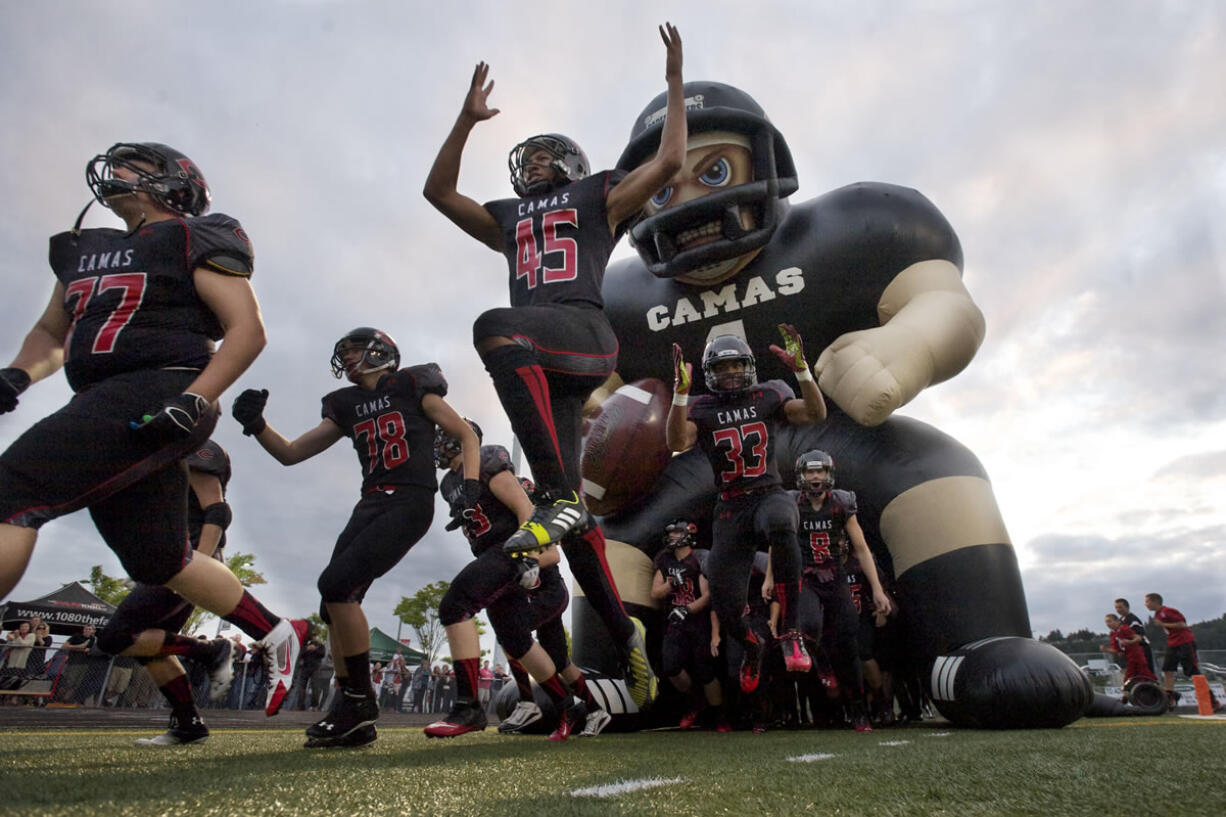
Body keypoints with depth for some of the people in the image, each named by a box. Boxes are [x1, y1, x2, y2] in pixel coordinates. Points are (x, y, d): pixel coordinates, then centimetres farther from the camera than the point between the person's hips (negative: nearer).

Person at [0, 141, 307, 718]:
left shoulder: (191, 241, 0)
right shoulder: (85, 251, 23)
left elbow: (247, 329, -9)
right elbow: (51, 333, 32)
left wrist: (195, 400, -20)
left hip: (157, 394, -8)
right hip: (106, 409, 9)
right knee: (160, 562, 11)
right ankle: (278, 634, 25)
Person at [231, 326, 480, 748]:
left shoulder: (412, 387, 3)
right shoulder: (346, 407, 19)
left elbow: (467, 436, 3)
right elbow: (290, 453, 19)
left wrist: (469, 485, -12)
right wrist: (256, 425, 1)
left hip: (410, 502, -7)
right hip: (370, 504, 7)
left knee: (337, 585, -20)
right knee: (334, 606, 1)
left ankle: (360, 700, -5)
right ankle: (354, 720, 14)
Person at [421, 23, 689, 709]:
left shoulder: (598, 196, 22)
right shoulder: (510, 218, 34)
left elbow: (670, 162, 16)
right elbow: (438, 191, 31)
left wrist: (675, 81, 22)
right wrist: (469, 119, 25)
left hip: (585, 332, -5)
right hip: (540, 366, 5)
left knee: (496, 327, -36)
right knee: (568, 504, -4)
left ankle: (559, 497, -39)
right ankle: (625, 634, 7)